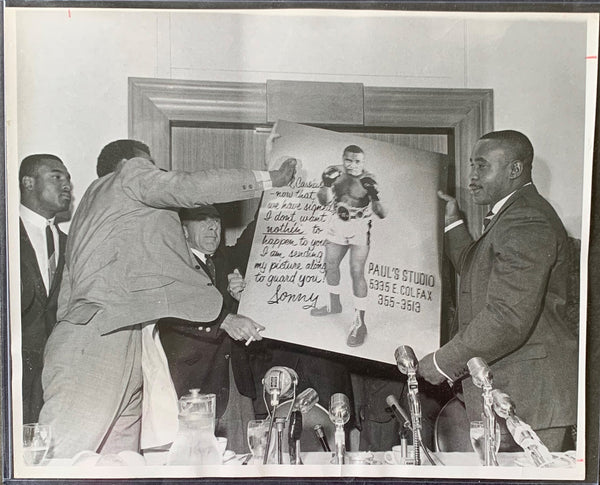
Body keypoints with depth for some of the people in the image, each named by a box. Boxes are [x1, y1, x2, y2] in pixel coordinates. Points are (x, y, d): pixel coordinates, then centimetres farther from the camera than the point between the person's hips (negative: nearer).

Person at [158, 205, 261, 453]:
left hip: (236, 379, 6)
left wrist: (241, 296, -6)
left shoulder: (228, 259, 15)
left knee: (243, 457, 4)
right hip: (194, 380, -5)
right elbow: (172, 312, -22)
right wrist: (225, 321, -33)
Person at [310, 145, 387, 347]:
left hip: (360, 228, -5)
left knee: (357, 272, -13)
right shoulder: (336, 173, -8)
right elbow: (323, 201, -13)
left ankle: (359, 324, -5)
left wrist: (374, 196, -40)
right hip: (338, 224, 5)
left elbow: (381, 214, -21)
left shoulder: (368, 180, -18)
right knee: (330, 265, 17)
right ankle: (334, 304, 42)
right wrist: (327, 184, -31)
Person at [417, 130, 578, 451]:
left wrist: (444, 362, -17)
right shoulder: (512, 216, 17)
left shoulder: (526, 223, -18)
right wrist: (453, 224, 23)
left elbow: (509, 318, -26)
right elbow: (477, 272, 26)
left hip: (530, 392, -11)